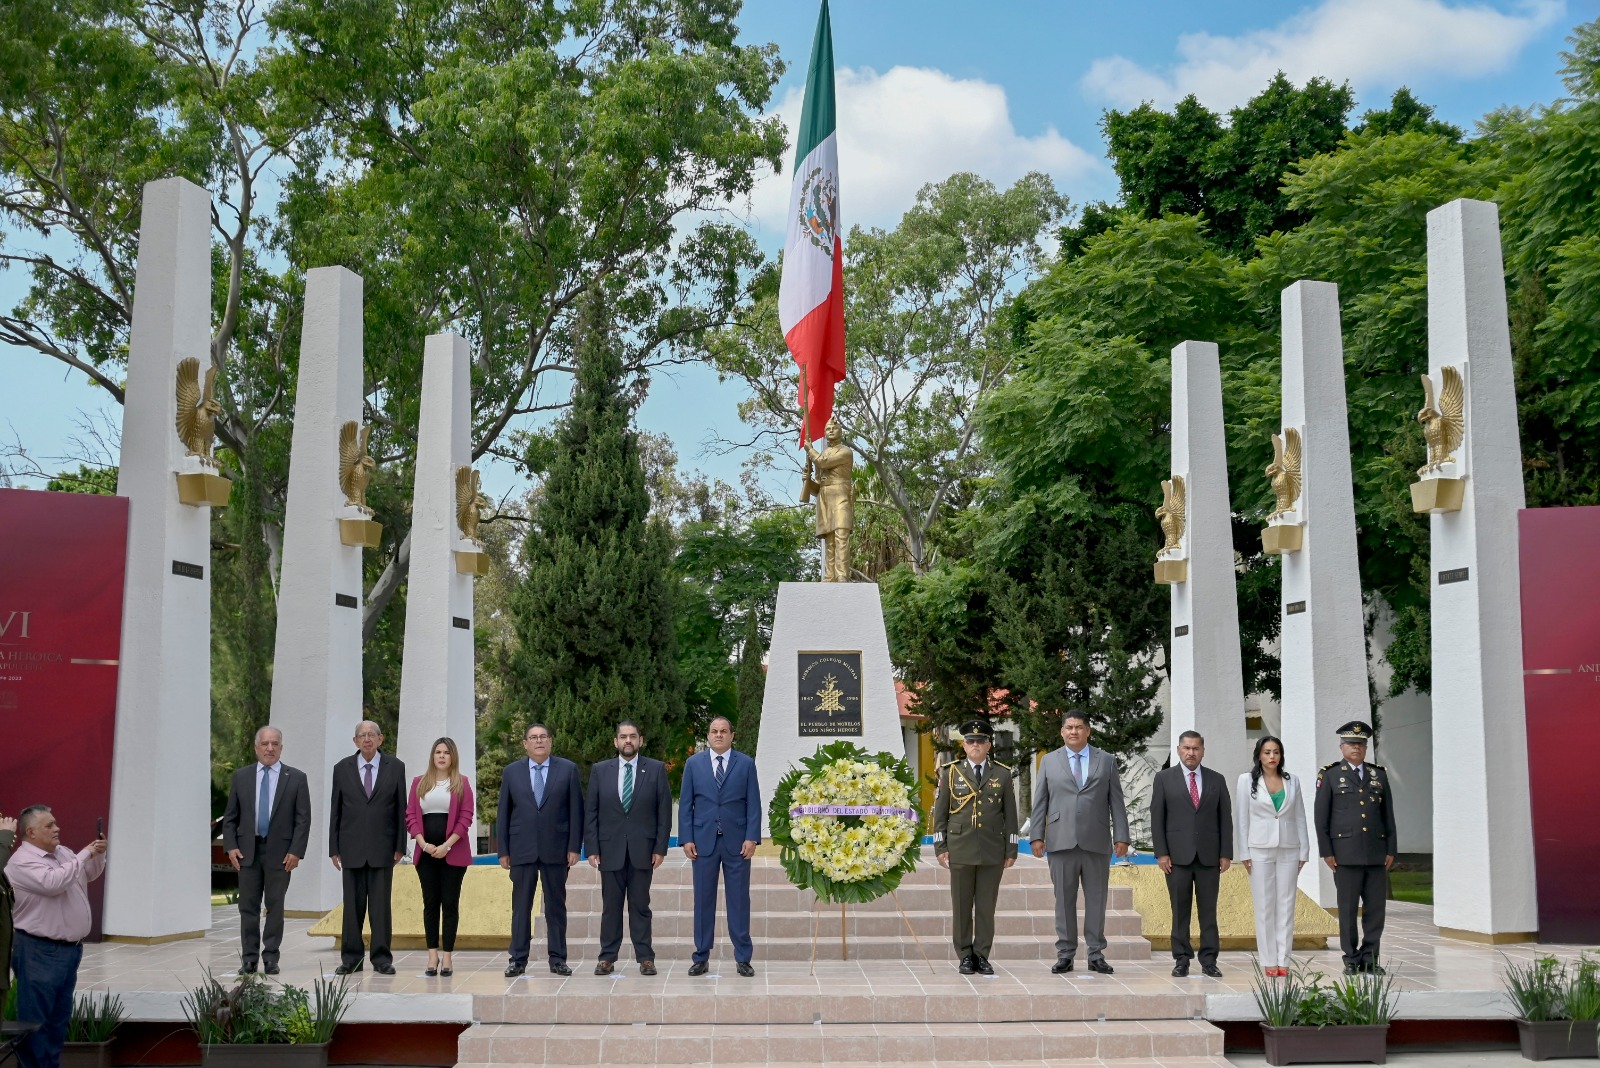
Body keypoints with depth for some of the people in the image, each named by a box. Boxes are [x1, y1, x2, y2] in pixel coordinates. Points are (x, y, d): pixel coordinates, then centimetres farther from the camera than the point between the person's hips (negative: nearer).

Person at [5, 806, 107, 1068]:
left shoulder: (63, 853, 11)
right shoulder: (22, 862, -14)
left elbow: (90, 874, 27)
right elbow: (53, 882, -29)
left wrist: (98, 854, 7)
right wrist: (85, 854, -21)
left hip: (70, 948, 8)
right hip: (39, 951, -8)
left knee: (60, 1017, 14)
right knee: (36, 1018, -3)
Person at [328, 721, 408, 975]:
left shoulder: (395, 767, 3)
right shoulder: (342, 768, 6)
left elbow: (401, 808, 3)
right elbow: (335, 810, 7)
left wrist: (400, 846, -1)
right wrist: (334, 847, 3)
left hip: (382, 847, -1)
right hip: (351, 848, 1)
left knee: (381, 905, 0)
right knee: (352, 905, 5)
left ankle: (382, 959, 6)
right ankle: (351, 959, 12)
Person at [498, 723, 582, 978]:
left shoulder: (568, 769, 3)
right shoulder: (511, 772, 7)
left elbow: (576, 810, 1)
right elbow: (503, 813, 8)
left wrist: (574, 847, -5)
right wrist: (503, 850, 2)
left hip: (555, 849, -1)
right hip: (522, 849, 1)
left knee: (556, 906, 5)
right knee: (521, 906, 4)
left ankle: (558, 959, 11)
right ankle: (518, 960, 10)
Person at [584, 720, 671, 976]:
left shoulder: (656, 769, 2)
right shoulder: (600, 770, 6)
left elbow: (664, 811, 1)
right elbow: (590, 812, 5)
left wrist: (661, 848, -5)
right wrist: (592, 848, -2)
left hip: (642, 850, -1)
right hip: (610, 849, 1)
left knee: (640, 906, 4)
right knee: (610, 906, 5)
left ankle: (645, 958, 9)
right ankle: (607, 958, 12)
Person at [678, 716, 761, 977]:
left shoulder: (746, 764, 4)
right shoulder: (693, 763, 6)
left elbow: (753, 804, 2)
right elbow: (685, 804, 5)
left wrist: (751, 838, -7)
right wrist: (687, 838, -2)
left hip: (737, 842, -1)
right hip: (704, 841, 1)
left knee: (739, 900, 2)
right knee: (703, 900, 4)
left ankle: (743, 958, 9)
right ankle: (701, 958, 12)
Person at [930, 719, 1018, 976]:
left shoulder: (1002, 774, 8)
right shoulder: (951, 773, 6)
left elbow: (1010, 815, 8)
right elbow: (940, 813, 5)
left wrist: (1011, 849, 3)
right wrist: (940, 847, -2)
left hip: (993, 852, 0)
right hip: (960, 850, 0)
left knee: (987, 906, 3)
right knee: (961, 906, 3)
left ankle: (982, 956, 11)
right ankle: (965, 957, 11)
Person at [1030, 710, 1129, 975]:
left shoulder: (1106, 761, 10)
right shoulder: (1049, 762, 10)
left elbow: (1116, 801, 6)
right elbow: (1040, 802, 7)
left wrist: (1121, 836, -1)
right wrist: (1037, 835, -1)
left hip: (1096, 842, 0)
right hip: (1061, 841, 0)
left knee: (1096, 899, 4)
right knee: (1064, 900, 3)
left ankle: (1096, 954, 13)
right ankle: (1065, 954, 10)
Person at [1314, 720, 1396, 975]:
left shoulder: (1379, 775, 13)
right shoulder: (1330, 775, 3)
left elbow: (1388, 816, 14)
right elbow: (1321, 817, 0)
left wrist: (1391, 850, 7)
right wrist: (1326, 852, -6)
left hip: (1376, 854, 3)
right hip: (1346, 853, -3)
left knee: (1376, 908, 3)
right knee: (1348, 909, 0)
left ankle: (1370, 958, 13)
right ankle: (1351, 960, 9)